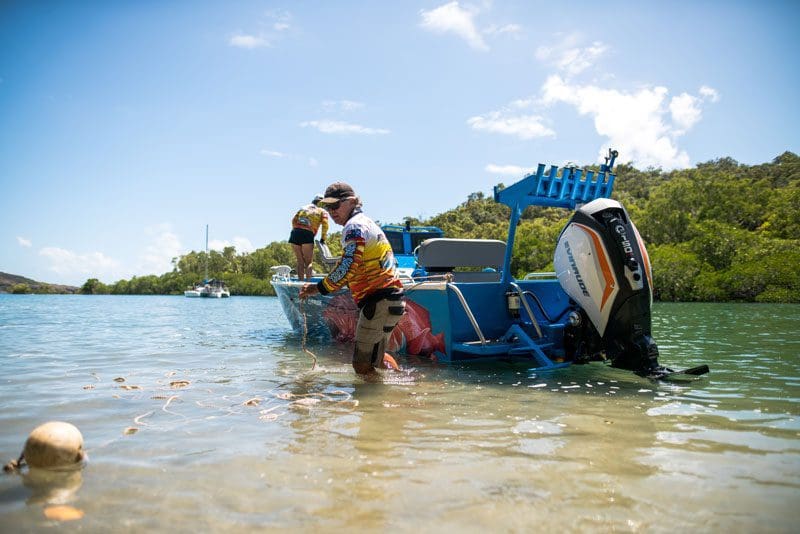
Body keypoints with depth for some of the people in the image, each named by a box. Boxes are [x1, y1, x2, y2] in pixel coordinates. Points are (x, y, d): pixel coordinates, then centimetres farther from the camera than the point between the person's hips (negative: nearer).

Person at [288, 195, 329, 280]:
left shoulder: (303, 208, 27)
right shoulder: (322, 211, 15)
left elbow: (294, 220, 15)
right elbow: (325, 224, 0)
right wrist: (323, 238, 7)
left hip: (295, 234, 4)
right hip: (307, 235, -4)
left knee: (300, 262, 11)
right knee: (308, 262, 1)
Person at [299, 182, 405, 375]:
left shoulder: (354, 225, -10)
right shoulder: (366, 222, 23)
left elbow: (349, 266, -20)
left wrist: (318, 288, -11)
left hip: (378, 302, -11)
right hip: (391, 298, 11)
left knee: (362, 365, -7)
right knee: (376, 356, 23)